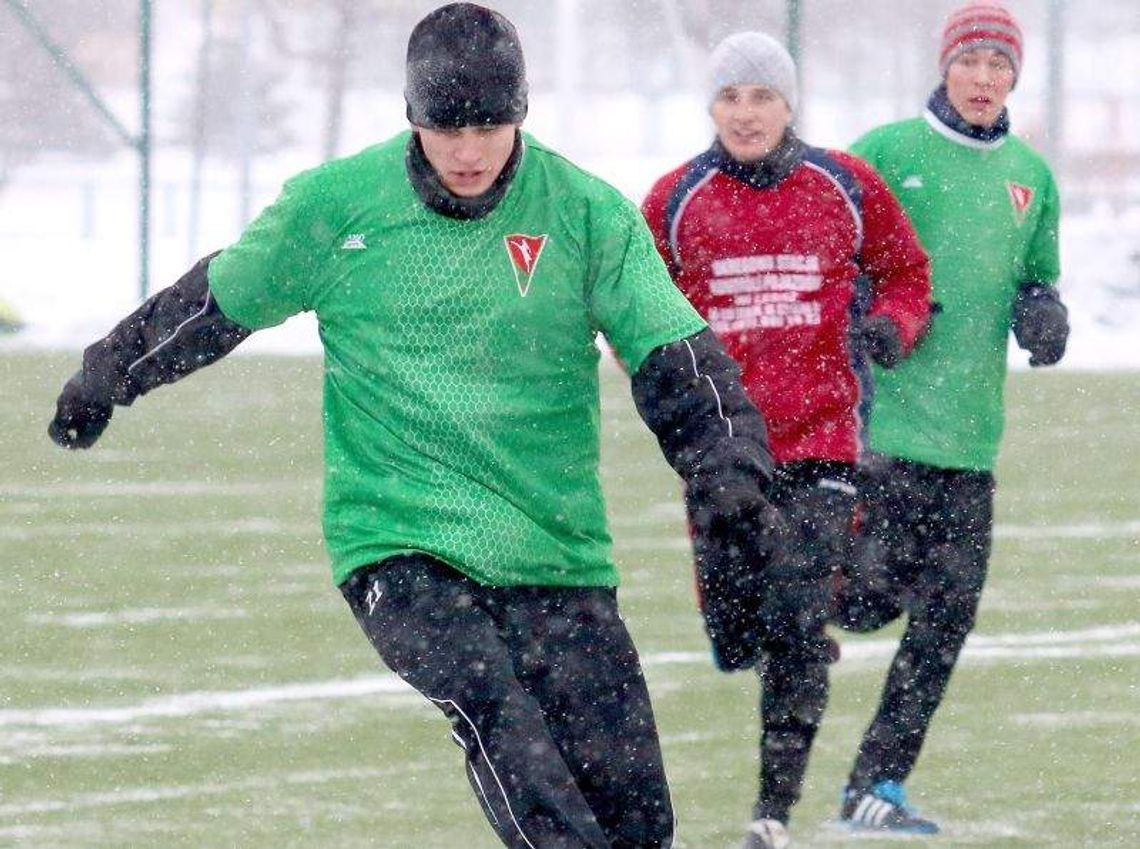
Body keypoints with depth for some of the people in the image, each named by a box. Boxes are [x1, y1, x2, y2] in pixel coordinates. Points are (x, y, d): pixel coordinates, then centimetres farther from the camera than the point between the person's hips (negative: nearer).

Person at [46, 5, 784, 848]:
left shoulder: (588, 213, 0)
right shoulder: (336, 204, 1)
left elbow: (674, 355, -3)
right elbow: (219, 301, 15)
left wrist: (729, 463, -19)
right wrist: (105, 379, 25)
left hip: (557, 556, 2)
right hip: (396, 544, -2)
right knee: (494, 715, -30)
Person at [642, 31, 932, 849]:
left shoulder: (847, 188, 4)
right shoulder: (676, 200, 4)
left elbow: (906, 270, 17)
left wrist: (891, 325, -4)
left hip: (821, 436, -1)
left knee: (799, 626, -10)